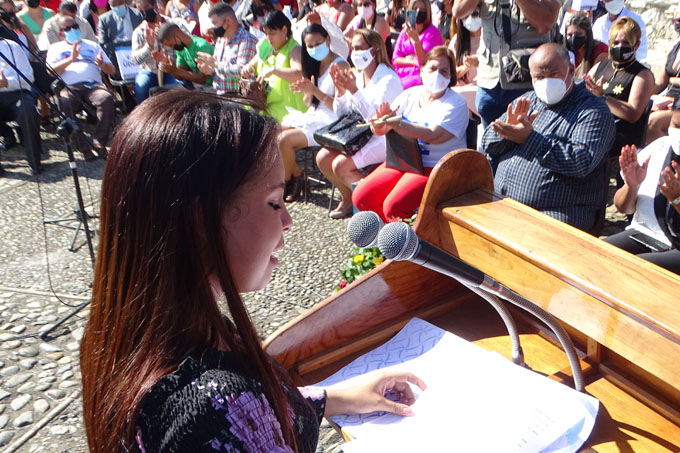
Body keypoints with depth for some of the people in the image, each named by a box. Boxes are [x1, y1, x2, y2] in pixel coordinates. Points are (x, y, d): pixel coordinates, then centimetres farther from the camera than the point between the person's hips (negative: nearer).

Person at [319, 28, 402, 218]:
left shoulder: (389, 79, -13)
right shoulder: (357, 77, 10)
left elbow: (376, 115, -23)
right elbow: (340, 114, 10)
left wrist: (354, 90, -27)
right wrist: (340, 90, -8)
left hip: (383, 138, -8)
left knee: (340, 165, -23)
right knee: (322, 157, -10)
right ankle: (347, 197, 11)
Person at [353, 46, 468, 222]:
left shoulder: (456, 103, -7)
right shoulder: (410, 95, 9)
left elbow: (434, 135, -25)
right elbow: (380, 131, 5)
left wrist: (397, 124, -33)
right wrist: (381, 120, -20)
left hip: (435, 168, -6)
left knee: (394, 206, -27)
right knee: (361, 197, -7)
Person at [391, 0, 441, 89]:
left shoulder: (432, 32, 0)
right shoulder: (404, 31, 15)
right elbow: (395, 60, 9)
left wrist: (415, 39, -21)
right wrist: (413, 61, -7)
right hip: (400, 76, 5)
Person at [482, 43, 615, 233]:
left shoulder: (594, 111, 0)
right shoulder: (526, 101, 19)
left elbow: (583, 161, -16)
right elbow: (488, 144, 14)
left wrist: (530, 139, -17)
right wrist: (509, 128, -9)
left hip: (553, 212, -6)